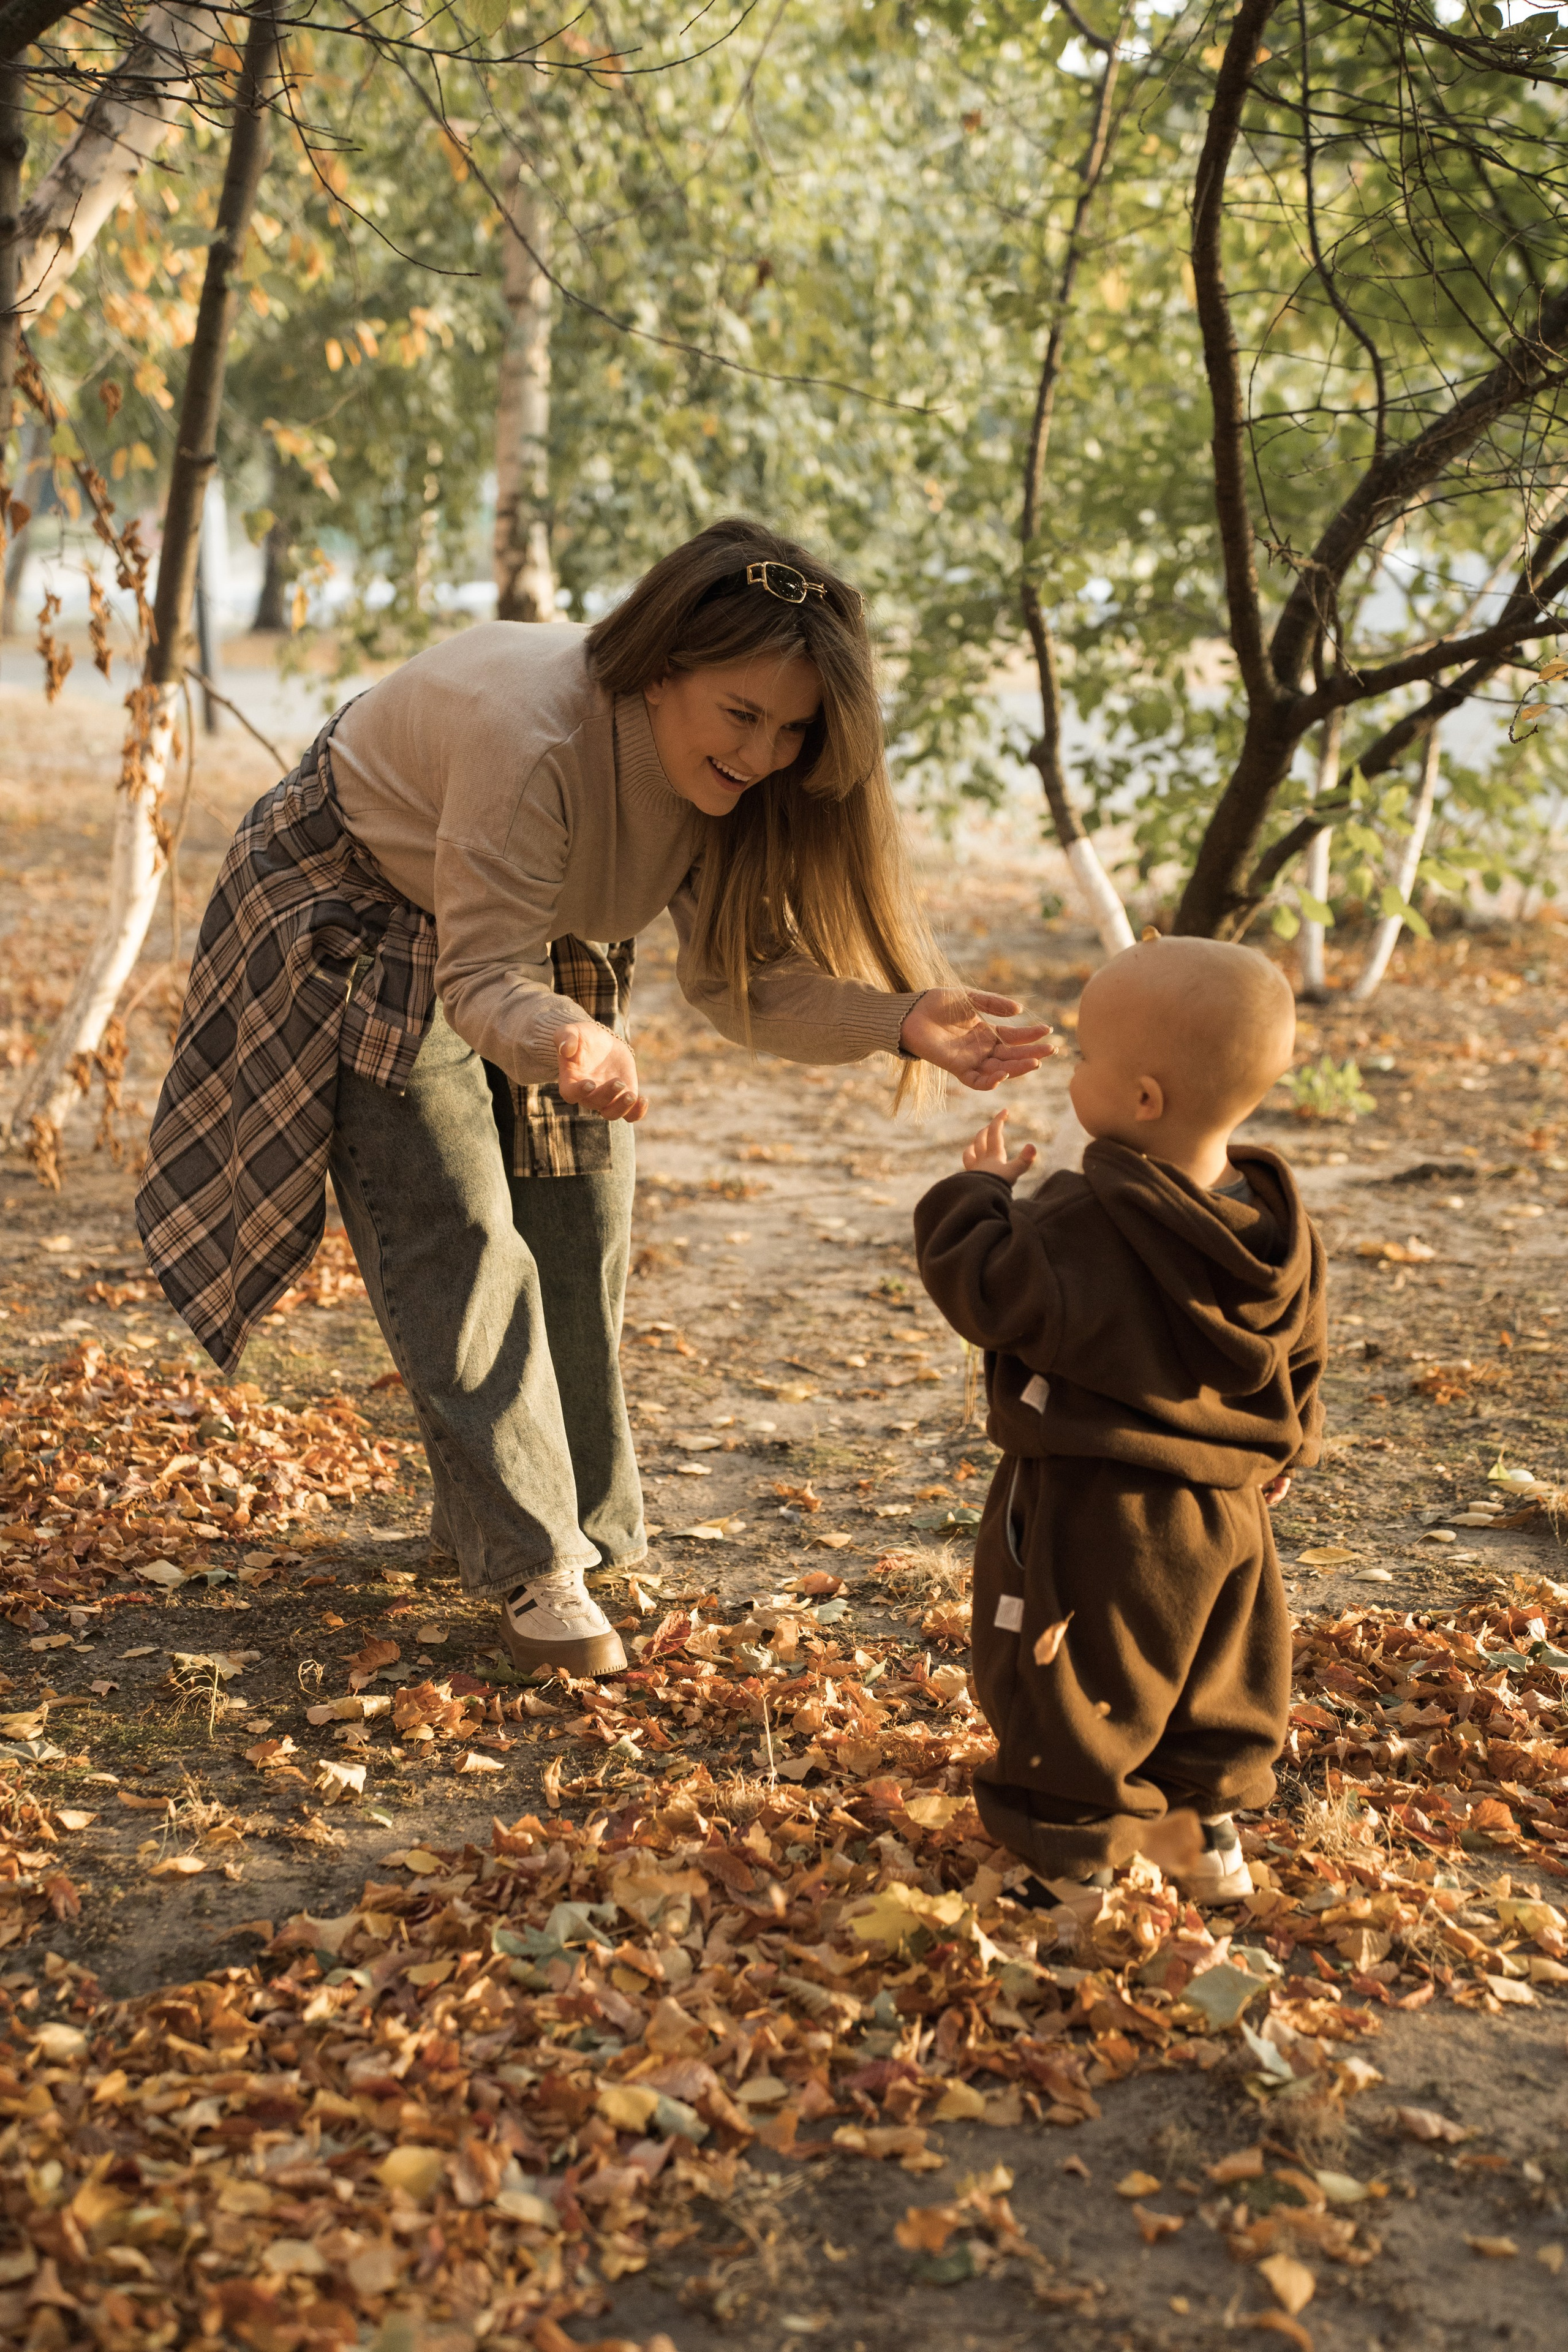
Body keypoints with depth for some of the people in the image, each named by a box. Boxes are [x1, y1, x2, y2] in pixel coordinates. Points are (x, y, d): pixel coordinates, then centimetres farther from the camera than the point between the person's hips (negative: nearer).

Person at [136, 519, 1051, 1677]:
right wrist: (560, 1043, -58)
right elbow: (481, 980, -36)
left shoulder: (733, 777, -18)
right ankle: (533, 1568, -8)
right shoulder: (532, 733, -39)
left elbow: (738, 975, -18)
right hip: (355, 921, -6)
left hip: (542, 949, 7)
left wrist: (899, 1019, -33)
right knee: (460, 1246, -13)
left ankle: (582, 1526, 21)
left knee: (580, 1232, 5)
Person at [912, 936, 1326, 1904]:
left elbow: (983, 1289, -18)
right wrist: (1280, 1452, 24)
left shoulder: (1080, 1231, -27)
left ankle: (1076, 1861, 17)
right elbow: (1302, 1358, 8)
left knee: (1071, 1697, 8)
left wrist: (981, 1194, -2)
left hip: (1091, 1519, -7)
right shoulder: (1279, 1225, -4)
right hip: (1227, 1507, 7)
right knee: (1219, 1682, 25)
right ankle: (1205, 1826, 37)